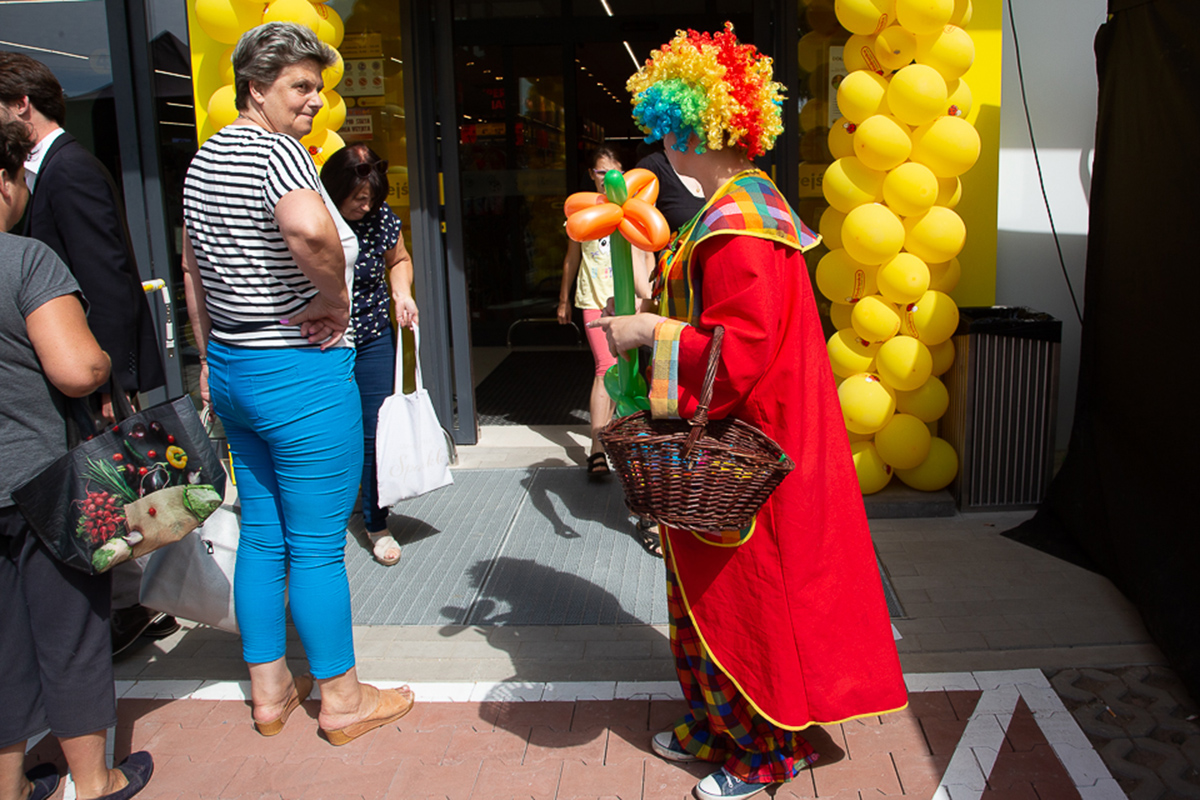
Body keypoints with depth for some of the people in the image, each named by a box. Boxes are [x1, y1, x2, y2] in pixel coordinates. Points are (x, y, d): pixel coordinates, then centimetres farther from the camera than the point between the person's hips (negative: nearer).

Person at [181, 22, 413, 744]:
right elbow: (310, 227, -40)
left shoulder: (206, 158, 13)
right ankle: (342, 700, 19)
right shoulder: (276, 150, -17)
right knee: (318, 544, 3)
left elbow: (194, 271, 21)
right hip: (302, 374, -9)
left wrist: (211, 358, 27)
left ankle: (269, 690, 30)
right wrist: (334, 299, -22)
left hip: (232, 371, 9)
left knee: (261, 534, 17)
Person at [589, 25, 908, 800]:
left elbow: (741, 351, -27)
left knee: (745, 594, 5)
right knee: (712, 587, 19)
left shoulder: (738, 225, -22)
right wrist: (654, 316, 11)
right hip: (734, 433, 10)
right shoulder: (747, 203, 11)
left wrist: (652, 331, -19)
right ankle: (719, 727, 36)